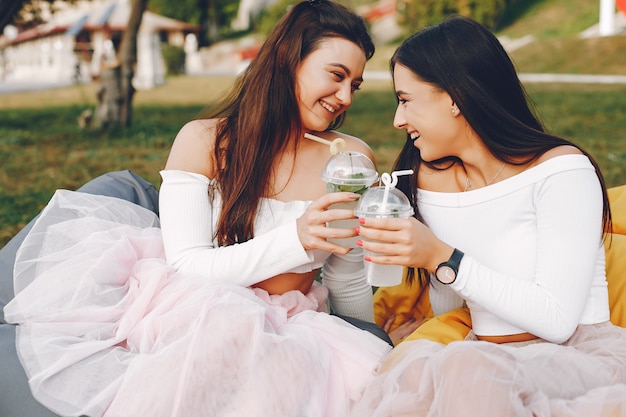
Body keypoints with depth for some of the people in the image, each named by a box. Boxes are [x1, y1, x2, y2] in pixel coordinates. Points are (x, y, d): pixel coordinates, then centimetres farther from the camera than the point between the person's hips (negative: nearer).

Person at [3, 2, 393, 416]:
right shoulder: (204, 141, -3)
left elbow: (348, 288, 11)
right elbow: (186, 264, -12)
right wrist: (295, 239, -22)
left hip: (287, 326, 3)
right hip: (195, 311, -2)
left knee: (365, 371, -31)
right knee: (231, 327, -39)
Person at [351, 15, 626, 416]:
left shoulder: (561, 170, -10)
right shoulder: (430, 181, 9)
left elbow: (557, 320, -17)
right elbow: (447, 313, 10)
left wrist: (443, 258, -20)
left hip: (584, 356, -3)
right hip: (486, 359, 3)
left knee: (462, 366, -35)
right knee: (413, 359, -33)